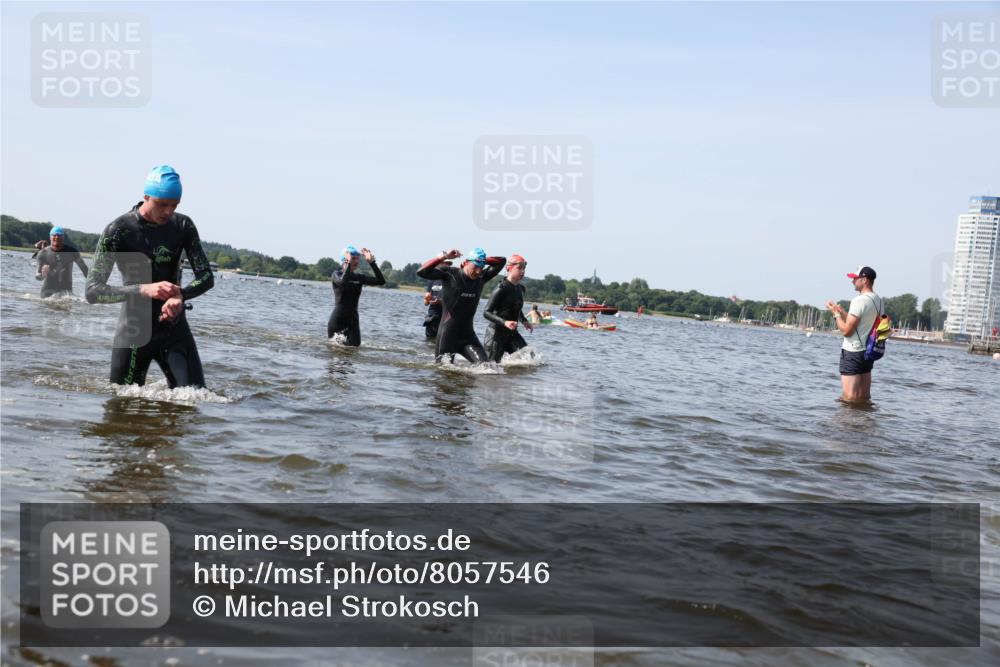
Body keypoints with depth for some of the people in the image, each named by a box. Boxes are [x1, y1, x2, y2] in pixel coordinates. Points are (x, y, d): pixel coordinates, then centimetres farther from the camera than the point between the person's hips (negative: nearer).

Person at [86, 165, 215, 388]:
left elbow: (206, 277, -3)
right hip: (134, 330, -2)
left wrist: (181, 294, -25)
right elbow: (93, 291, -18)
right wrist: (144, 290, -32)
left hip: (175, 329, 2)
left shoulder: (183, 226, -1)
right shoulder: (118, 231, -13)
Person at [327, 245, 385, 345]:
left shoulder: (359, 277, 8)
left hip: (353, 320, 4)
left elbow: (381, 281, -3)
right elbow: (342, 282, -28)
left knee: (354, 347, 1)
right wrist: (348, 264, -24)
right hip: (337, 320, -4)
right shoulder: (337, 274, -4)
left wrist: (371, 262, -7)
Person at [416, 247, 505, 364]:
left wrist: (483, 261, 0)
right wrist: (443, 257, -21)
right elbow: (422, 272, -17)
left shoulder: (481, 277, 4)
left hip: (468, 335, 4)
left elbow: (502, 261, 13)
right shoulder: (450, 273, -8)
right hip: (448, 335, -4)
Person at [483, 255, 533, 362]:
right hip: (496, 333, -7)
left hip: (512, 333, 7)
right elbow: (486, 313, -18)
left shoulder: (521, 289, 8)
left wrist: (524, 321, 8)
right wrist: (504, 322, -31)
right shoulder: (501, 288, -16)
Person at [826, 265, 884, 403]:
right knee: (864, 399, 11)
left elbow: (846, 330, -18)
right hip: (869, 351, 9)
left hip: (853, 352, -9)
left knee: (850, 398, -7)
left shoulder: (860, 300, -17)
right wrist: (841, 311, 16)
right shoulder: (879, 300, 10)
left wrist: (836, 313, -4)